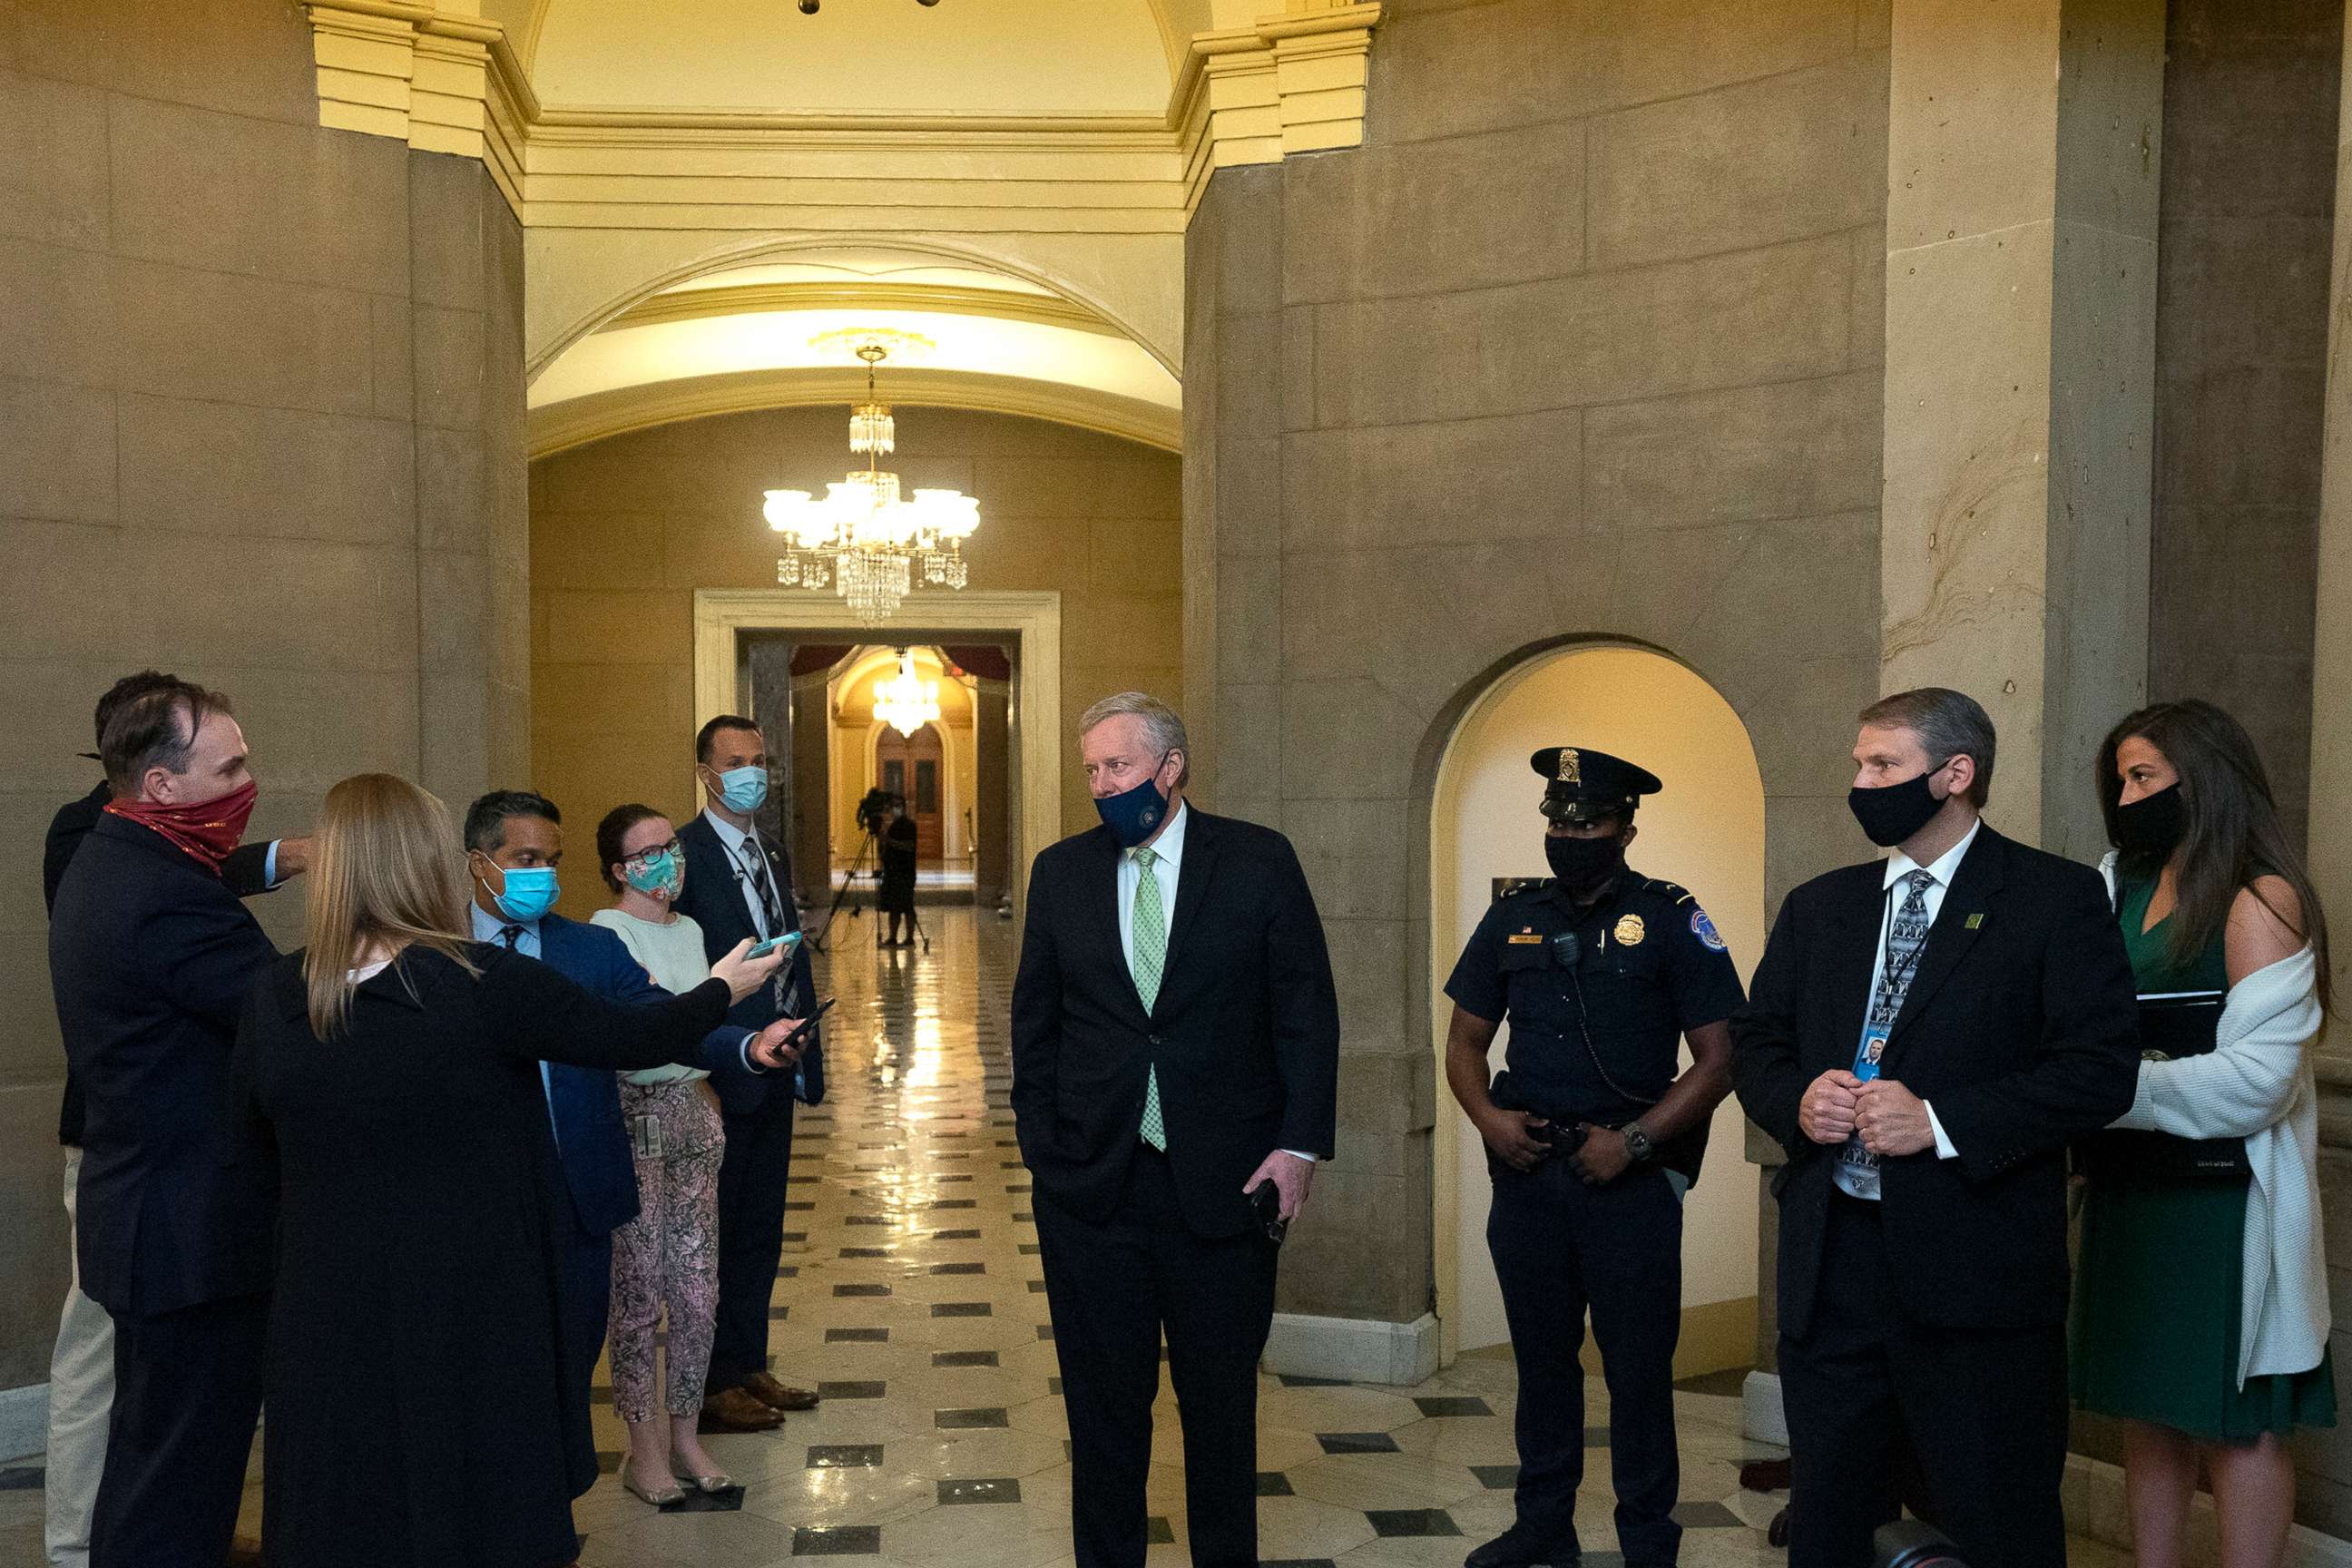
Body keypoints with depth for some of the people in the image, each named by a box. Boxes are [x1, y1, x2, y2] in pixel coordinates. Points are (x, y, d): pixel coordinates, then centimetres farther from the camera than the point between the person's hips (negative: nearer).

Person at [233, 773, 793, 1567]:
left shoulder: (272, 996, -8)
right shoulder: (485, 982, -19)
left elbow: (256, 1138, 8)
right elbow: (633, 1036, -8)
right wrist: (721, 989, 10)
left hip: (328, 1321, 3)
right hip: (472, 1318, -3)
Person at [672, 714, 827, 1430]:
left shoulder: (774, 857, 12)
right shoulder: (682, 855, -13)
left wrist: (809, 1051, 10)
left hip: (774, 1074, 8)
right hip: (719, 1076, -8)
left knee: (760, 1230, 17)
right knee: (714, 1235, 5)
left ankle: (750, 1366, 30)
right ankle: (713, 1385, 17)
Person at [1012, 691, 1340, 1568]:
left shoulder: (1259, 862, -4)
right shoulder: (1061, 871, 4)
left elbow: (1307, 1009, -3)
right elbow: (1035, 1017, 10)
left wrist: (1301, 1142, -8)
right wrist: (1040, 1134, 3)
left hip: (1224, 1181, -2)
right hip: (1091, 1182, 2)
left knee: (1222, 1398, 11)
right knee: (1103, 1400, 13)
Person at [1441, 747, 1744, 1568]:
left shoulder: (1672, 921, -4)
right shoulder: (1513, 917, 7)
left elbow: (1718, 1060, -6)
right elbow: (1465, 1040, 13)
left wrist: (1632, 1141, -15)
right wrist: (1487, 1115, -6)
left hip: (1629, 1176, -4)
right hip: (1526, 1169, 4)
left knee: (1637, 1365, 4)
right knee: (1542, 1356, 15)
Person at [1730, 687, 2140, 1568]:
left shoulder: (2057, 899, -3)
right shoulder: (1817, 907, 12)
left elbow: (2102, 1068, -11)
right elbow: (1754, 1042, 15)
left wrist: (1940, 1121, -19)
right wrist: (1797, 1098, -7)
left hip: (1977, 1268, -4)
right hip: (1829, 1260, 5)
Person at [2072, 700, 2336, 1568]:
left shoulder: (2260, 901, -12)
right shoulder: (2124, 883, 9)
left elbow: (2256, 1079, -19)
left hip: (2223, 1197, -7)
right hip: (2135, 1190, 7)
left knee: (2237, 1420, 4)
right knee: (2150, 1408, 13)